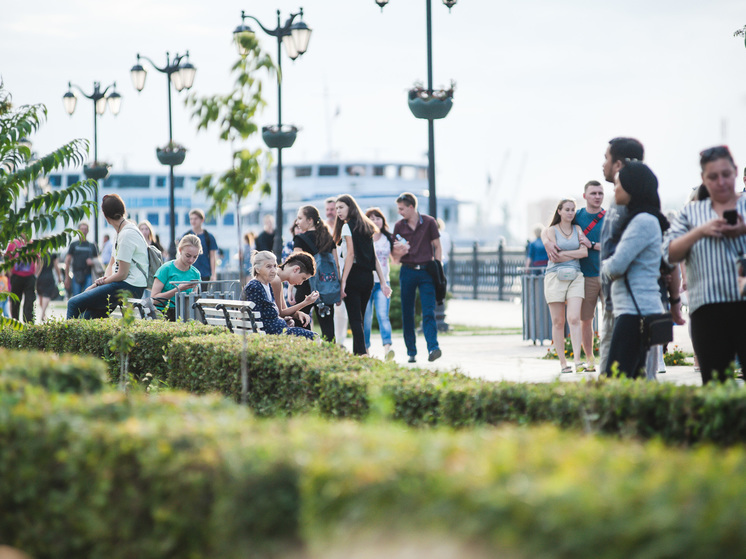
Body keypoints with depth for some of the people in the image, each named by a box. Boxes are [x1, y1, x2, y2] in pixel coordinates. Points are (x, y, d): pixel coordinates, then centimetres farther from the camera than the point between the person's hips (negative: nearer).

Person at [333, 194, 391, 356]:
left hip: (354, 275, -7)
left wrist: (343, 282, -15)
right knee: (360, 317, 13)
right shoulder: (366, 227, 17)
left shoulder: (348, 226, -5)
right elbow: (374, 257, 14)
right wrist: (383, 282, 11)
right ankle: (358, 352, 13)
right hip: (368, 276, 7)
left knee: (355, 319, -8)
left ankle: (361, 352, -18)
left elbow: (351, 254, -13)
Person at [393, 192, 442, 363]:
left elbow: (437, 247, 6)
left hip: (426, 271, -3)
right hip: (407, 271, 3)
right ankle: (411, 352, 8)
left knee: (428, 312, -12)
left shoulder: (429, 222, 2)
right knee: (407, 314, 2)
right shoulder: (399, 226, 9)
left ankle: (433, 347, -21)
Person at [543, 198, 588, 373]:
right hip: (555, 277, -2)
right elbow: (554, 257, -5)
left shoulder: (577, 229, 13)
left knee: (574, 319, -13)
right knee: (558, 322, -1)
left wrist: (562, 253, -7)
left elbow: (585, 252, -1)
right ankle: (563, 362, 2)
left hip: (575, 277, 2)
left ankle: (577, 359, -18)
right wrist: (575, 253, -4)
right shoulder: (552, 230, 4)